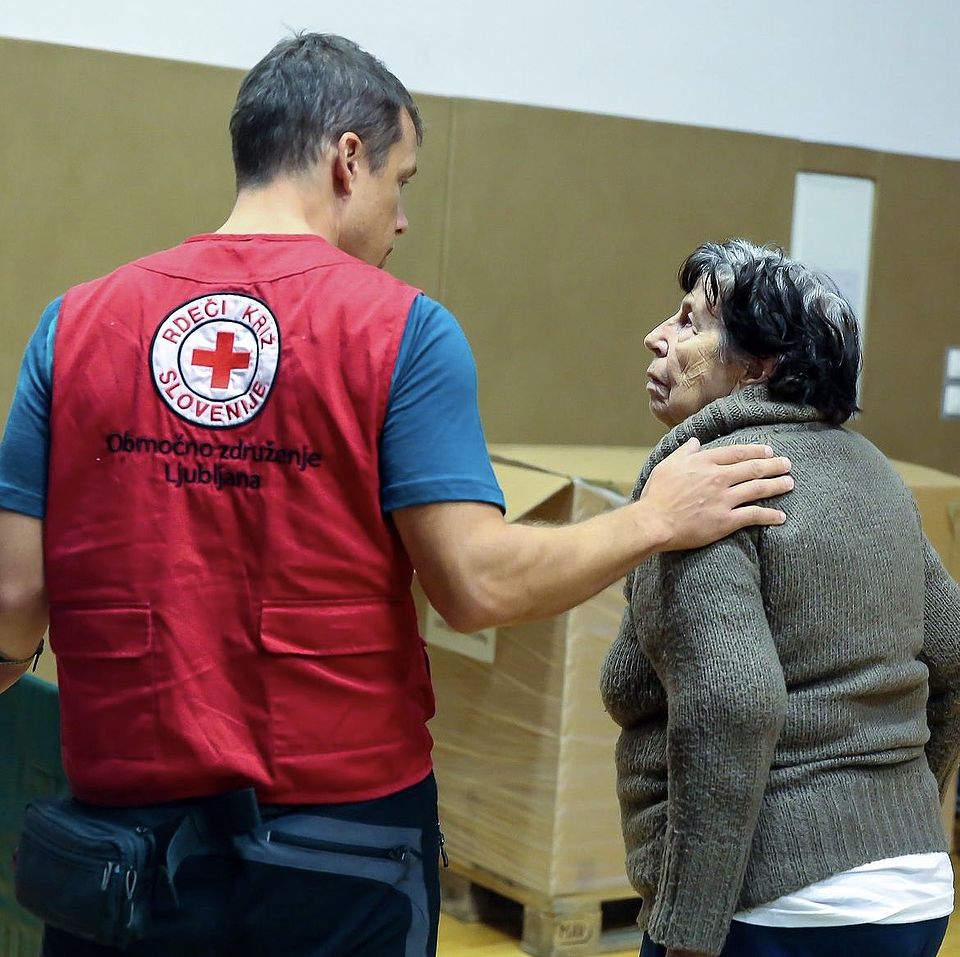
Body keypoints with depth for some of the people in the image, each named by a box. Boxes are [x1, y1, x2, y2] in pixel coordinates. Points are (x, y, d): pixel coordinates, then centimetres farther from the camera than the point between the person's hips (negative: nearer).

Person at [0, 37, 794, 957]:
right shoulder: (402, 329, -8)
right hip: (342, 838, -2)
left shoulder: (77, 321, 0)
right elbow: (476, 585, -14)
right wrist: (657, 519, 0)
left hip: (128, 815, 2)